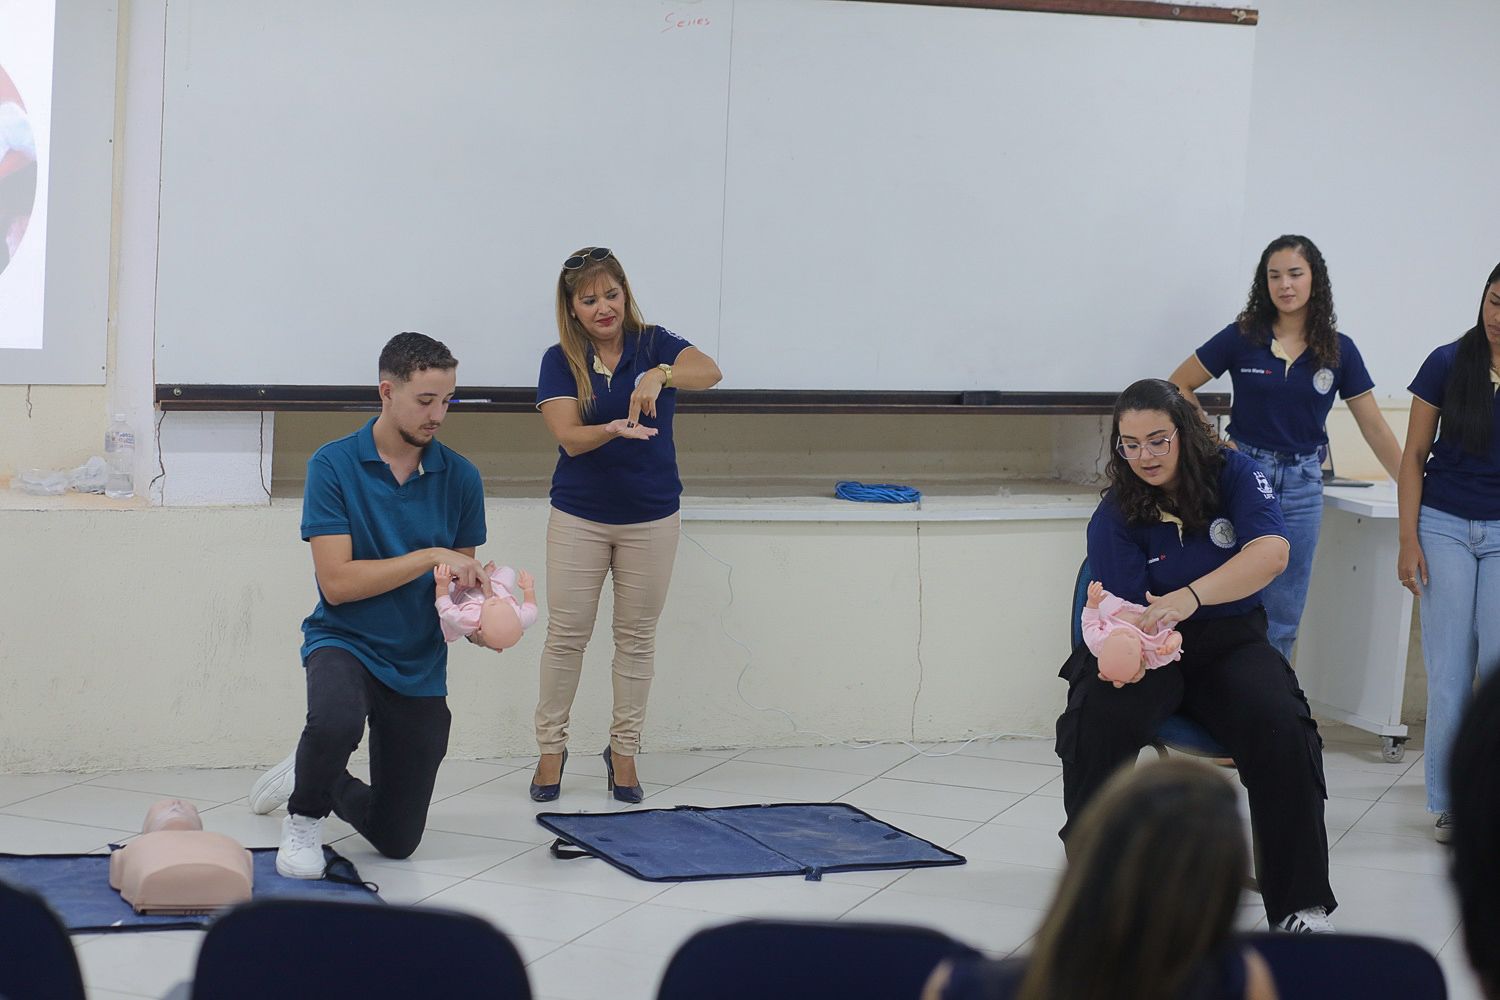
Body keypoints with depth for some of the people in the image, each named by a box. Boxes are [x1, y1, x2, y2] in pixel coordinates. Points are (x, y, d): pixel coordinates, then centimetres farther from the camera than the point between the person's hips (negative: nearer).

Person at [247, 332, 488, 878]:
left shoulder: (460, 477, -1)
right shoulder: (334, 465, -11)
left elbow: (460, 580, 8)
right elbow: (337, 582, -17)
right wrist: (430, 557, -23)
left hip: (420, 664, 4)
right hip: (344, 642, -4)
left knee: (397, 840, 6)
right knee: (336, 719, -40)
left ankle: (317, 780, 39)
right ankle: (304, 815, -7)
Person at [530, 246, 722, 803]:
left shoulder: (653, 345, -4)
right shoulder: (561, 361, -4)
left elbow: (709, 371, -25)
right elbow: (570, 437, -16)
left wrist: (660, 375, -44)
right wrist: (614, 430, -36)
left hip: (650, 516, 0)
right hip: (580, 516, 0)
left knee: (637, 635, 7)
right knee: (567, 632, 1)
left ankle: (623, 750, 18)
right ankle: (551, 747, 13)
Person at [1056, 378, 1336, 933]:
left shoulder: (1233, 475, -5)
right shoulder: (1114, 517, -4)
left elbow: (1271, 553, -22)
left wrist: (1188, 598, -39)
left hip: (1231, 643, 0)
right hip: (1153, 652, 0)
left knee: (1281, 729, -30)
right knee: (1099, 724, -32)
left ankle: (1301, 907, -19)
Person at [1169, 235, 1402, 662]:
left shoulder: (1338, 351, 2)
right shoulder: (1242, 338, -2)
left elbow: (1375, 428, 6)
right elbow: (1178, 386, 5)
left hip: (1302, 483, 2)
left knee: (1283, 620, 6)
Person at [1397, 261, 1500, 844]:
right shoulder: (1449, 364, -2)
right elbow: (1414, 456, 3)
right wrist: (1408, 540, -3)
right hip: (1445, 525, 0)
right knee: (1449, 667, 0)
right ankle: (1448, 803, 6)